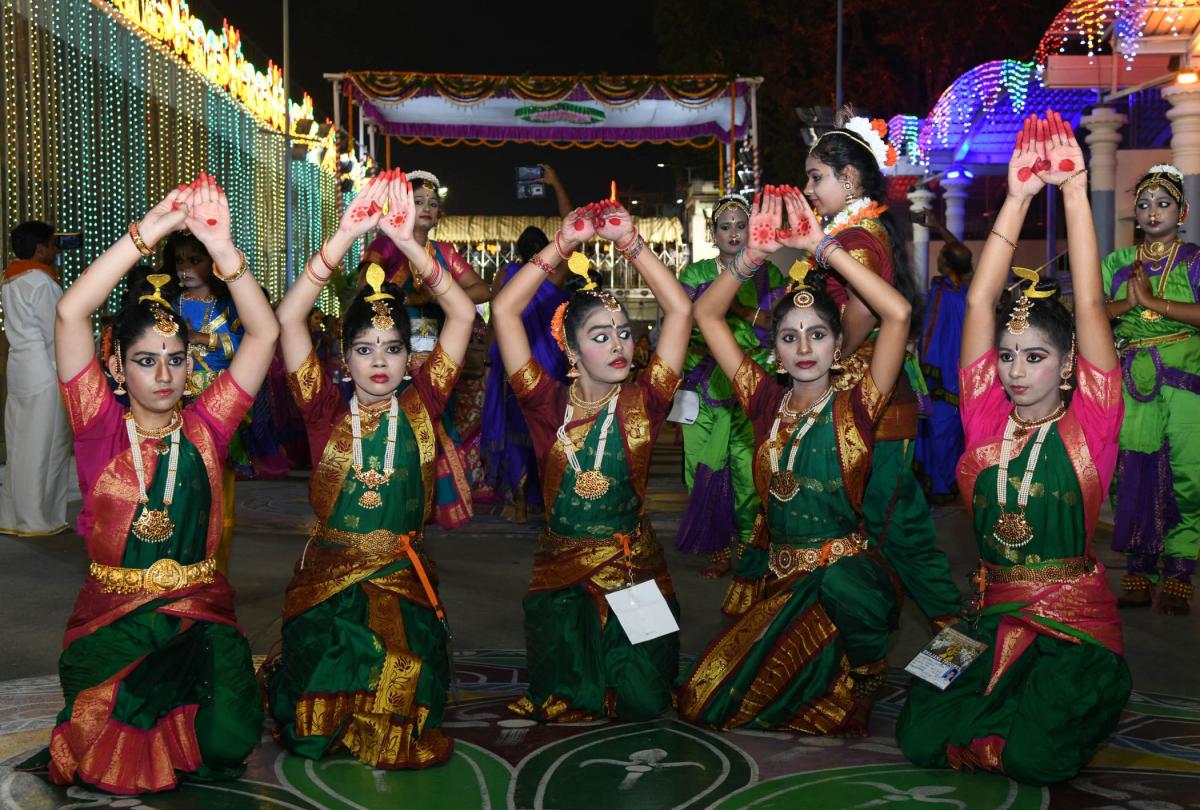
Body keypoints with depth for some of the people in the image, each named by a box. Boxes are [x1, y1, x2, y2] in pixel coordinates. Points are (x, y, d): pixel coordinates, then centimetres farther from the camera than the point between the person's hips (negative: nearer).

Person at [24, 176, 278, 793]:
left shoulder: (205, 426, 0)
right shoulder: (101, 427, -4)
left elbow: (265, 332, -7)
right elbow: (71, 313, -16)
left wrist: (220, 244, -19)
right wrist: (151, 230, -21)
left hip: (200, 610, 1)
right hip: (111, 614, -1)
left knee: (228, 740, -19)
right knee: (105, 757, -20)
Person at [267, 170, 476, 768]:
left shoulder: (419, 407, 1)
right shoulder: (326, 412, -2)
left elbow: (463, 314, -5)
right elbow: (289, 318, -12)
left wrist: (408, 242, -15)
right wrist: (347, 235, -18)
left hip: (402, 577, 2)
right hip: (328, 576, -1)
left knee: (406, 671, -21)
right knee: (313, 734, -13)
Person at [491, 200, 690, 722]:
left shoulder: (641, 403, -4)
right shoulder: (549, 405, -4)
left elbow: (680, 310, -8)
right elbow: (504, 311, -9)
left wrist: (630, 242, -11)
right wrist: (562, 245, -11)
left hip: (634, 567, 0)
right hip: (561, 571, 0)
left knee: (644, 702, -9)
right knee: (561, 705, -8)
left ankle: (625, 655, 25)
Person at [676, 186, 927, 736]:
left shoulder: (855, 407, -8)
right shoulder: (767, 401, 3)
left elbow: (898, 313, -21)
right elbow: (706, 313, 3)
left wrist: (821, 247, -19)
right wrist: (754, 254, -11)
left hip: (845, 580, -4)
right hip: (777, 577, 4)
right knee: (701, 700, -3)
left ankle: (854, 688, 6)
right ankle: (816, 679, 21)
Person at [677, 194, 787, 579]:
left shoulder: (769, 274, 6)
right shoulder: (696, 273, 9)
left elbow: (781, 326, -4)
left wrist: (739, 309, -14)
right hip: (706, 386, 1)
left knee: (749, 468, -7)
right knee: (708, 467, -1)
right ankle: (720, 550, 8)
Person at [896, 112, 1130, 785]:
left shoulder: (1090, 423, -5)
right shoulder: (986, 416, 2)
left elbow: (1090, 307, -13)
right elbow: (980, 303, -4)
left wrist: (1075, 193, -17)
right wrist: (1019, 197, -9)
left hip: (1076, 623, -3)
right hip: (992, 616, 3)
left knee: (1032, 756, -25)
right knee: (921, 739, -13)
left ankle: (1085, 706, 10)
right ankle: (1018, 706, 16)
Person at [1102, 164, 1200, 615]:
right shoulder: (1118, 264, 15)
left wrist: (1153, 301, -14)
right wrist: (1125, 303, -10)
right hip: (1132, 382, 2)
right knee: (1134, 475, -2)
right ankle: (1139, 575, 6)